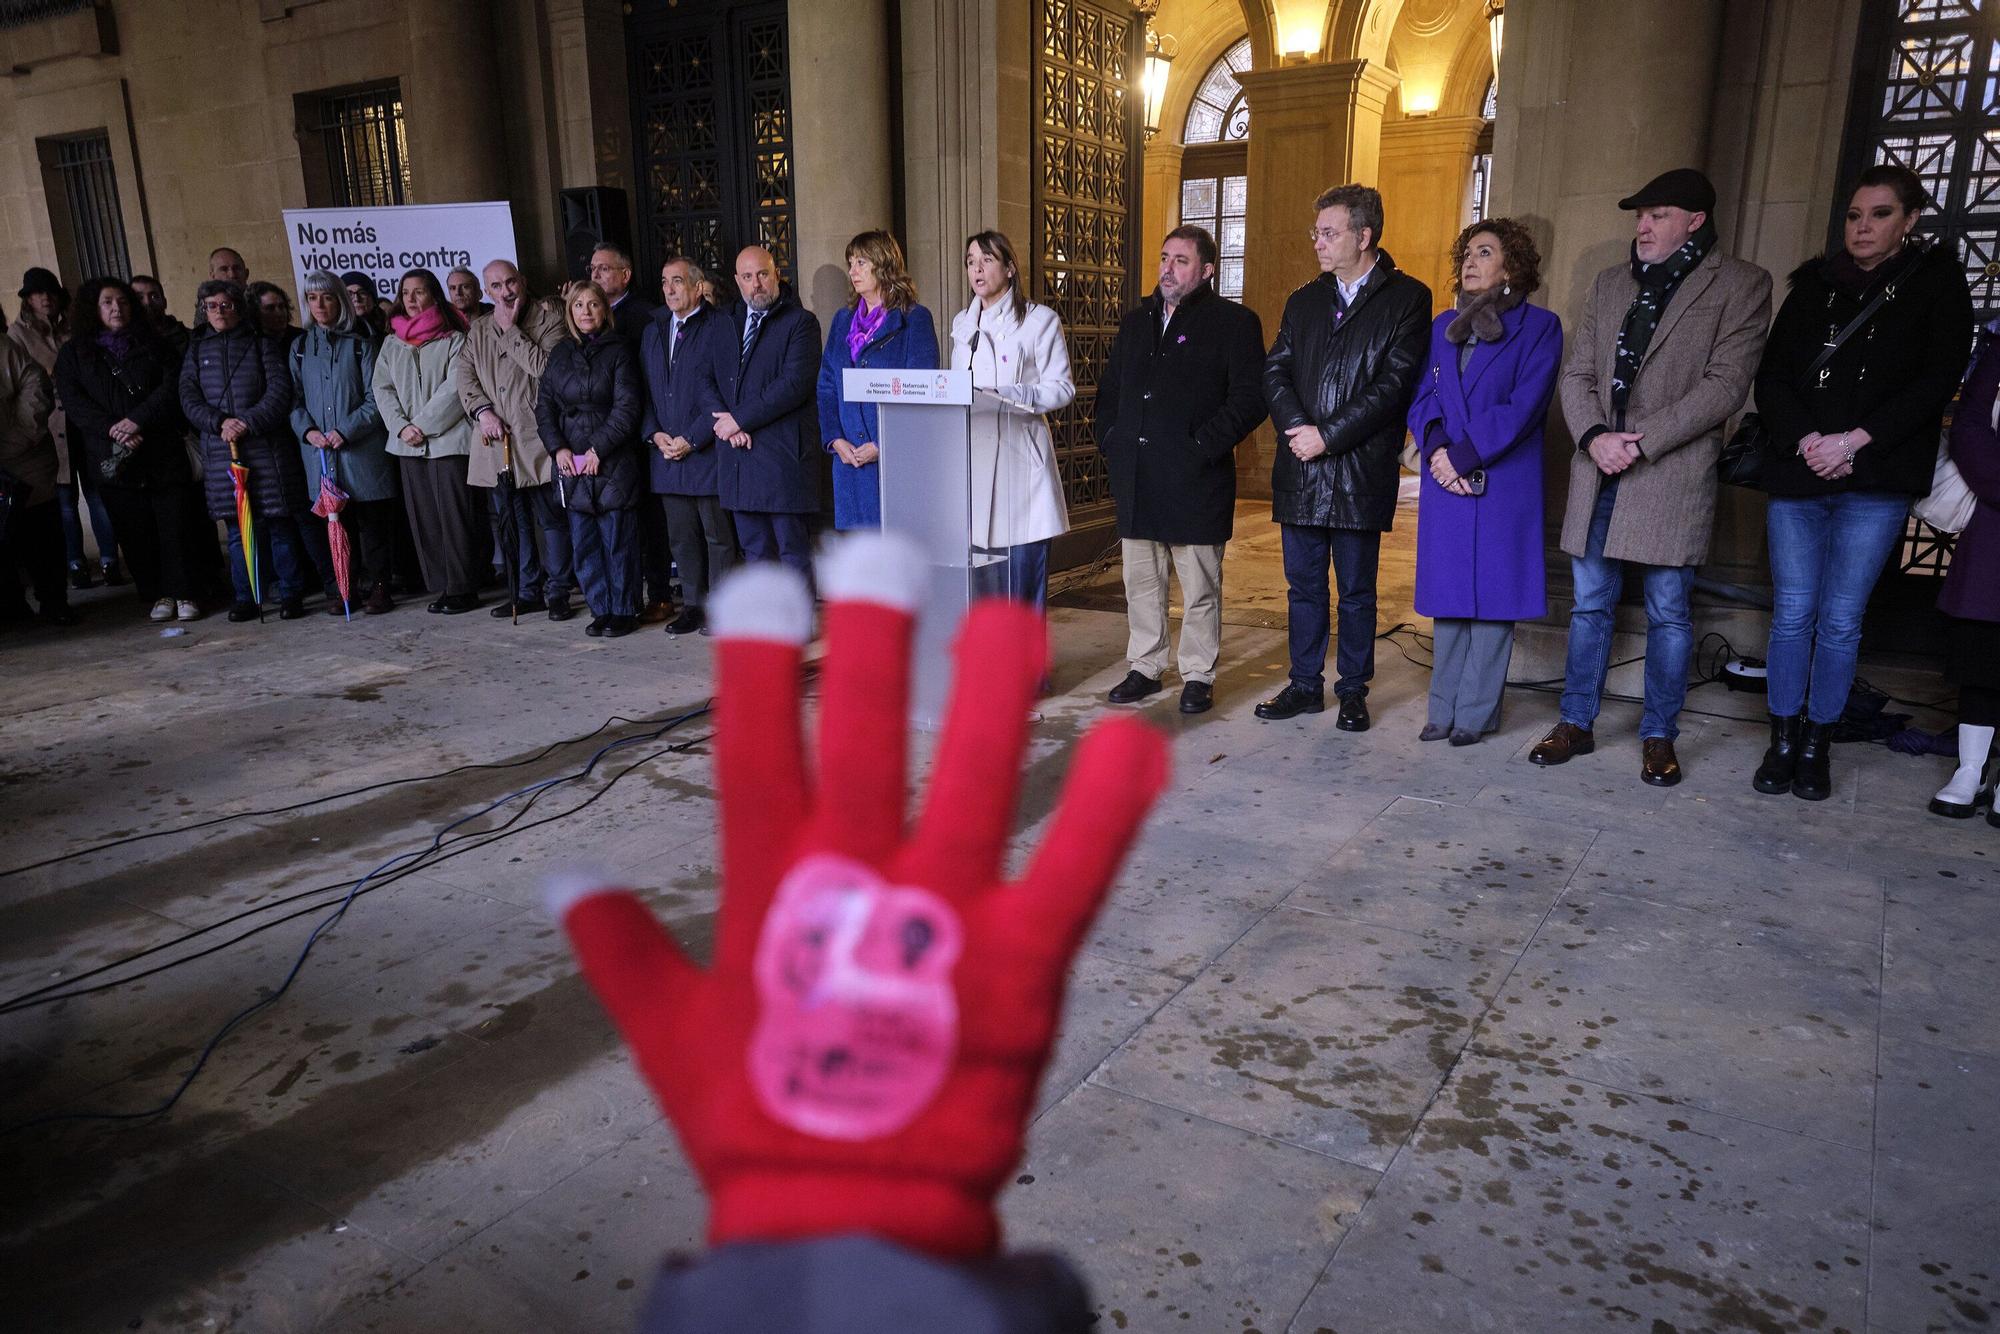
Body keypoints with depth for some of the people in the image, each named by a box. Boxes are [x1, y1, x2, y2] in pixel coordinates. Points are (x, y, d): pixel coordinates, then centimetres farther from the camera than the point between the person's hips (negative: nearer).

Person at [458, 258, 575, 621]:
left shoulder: (548, 319, 0)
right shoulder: (479, 330, 17)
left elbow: (543, 366, -15)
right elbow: (465, 377, 12)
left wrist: (510, 330, -8)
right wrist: (482, 411, -4)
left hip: (537, 438, -5)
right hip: (496, 441, 6)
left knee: (551, 516, -3)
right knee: (509, 520, 10)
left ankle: (558, 592, 5)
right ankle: (526, 591, 19)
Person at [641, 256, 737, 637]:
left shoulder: (720, 328, -5)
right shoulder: (653, 331, 16)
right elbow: (644, 390, 17)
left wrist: (691, 439, -14)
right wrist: (654, 433, -1)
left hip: (707, 452, -6)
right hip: (666, 452, 6)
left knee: (718, 536, 2)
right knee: (681, 537, 10)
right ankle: (693, 606, 20)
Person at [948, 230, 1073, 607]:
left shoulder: (1040, 320, 2)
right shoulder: (962, 323, 19)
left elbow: (1062, 389, -5)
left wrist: (1004, 396, -18)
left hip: (1019, 456, -5)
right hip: (972, 457, 5)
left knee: (1022, 572, -6)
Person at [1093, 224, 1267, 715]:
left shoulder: (1233, 322, -1)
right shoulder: (1137, 321, 18)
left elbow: (1250, 398, -9)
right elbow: (1109, 390, 23)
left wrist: (1202, 447, -15)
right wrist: (1110, 440, 8)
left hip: (1195, 480, -5)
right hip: (1136, 482, 6)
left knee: (1200, 587, 3)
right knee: (1140, 582, 12)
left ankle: (1199, 676, 14)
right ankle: (1144, 668, 24)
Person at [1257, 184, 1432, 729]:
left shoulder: (1407, 298, -1)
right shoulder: (1303, 301, 15)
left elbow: (1394, 383, -10)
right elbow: (1275, 371, 7)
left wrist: (1328, 435, -15)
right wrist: (1297, 427, -12)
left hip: (1362, 471, -4)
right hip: (1300, 468, 4)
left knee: (1357, 591, 6)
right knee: (1303, 585, 10)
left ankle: (1353, 690, 18)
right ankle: (1305, 684, 22)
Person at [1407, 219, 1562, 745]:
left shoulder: (1539, 326, 0)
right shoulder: (1443, 326, 15)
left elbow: (1523, 406, -10)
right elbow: (1422, 399, 8)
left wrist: (1462, 456, -15)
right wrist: (1436, 451, -11)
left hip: (1503, 482, -4)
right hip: (1444, 484, 4)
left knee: (1491, 595, -1)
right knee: (1446, 596, 7)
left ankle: (1477, 712, 7)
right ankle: (1444, 709, 15)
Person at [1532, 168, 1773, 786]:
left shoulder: (1741, 285, 0)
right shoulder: (1610, 284, 13)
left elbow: (1725, 384, -9)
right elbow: (1576, 372, 8)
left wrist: (1640, 442, -15)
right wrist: (1595, 436, -10)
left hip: (1673, 474, -4)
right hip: (1598, 471, 4)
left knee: (1668, 612, 3)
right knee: (1590, 605, 10)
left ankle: (1658, 737, 16)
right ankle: (1576, 723, 20)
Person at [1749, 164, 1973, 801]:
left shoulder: (1935, 281, 7)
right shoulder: (1814, 284, 12)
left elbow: (1938, 378, -2)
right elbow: (1771, 376, 6)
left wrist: (1854, 440, -13)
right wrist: (1805, 440, -10)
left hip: (1876, 484, -2)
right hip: (1796, 475, 2)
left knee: (1840, 621, 0)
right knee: (1792, 613, 2)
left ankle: (1816, 745, 12)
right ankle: (1783, 741, 13)